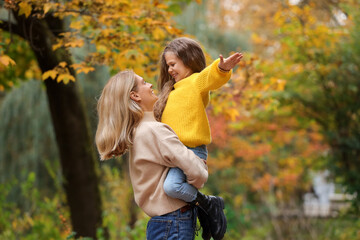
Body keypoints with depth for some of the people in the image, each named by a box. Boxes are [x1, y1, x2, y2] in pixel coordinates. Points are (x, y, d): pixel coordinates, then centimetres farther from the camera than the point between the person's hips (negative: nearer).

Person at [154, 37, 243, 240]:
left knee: (172, 186, -30)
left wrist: (222, 68, -45)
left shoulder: (197, 81, -3)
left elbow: (212, 77, -26)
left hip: (192, 150, -11)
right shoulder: (173, 90, 26)